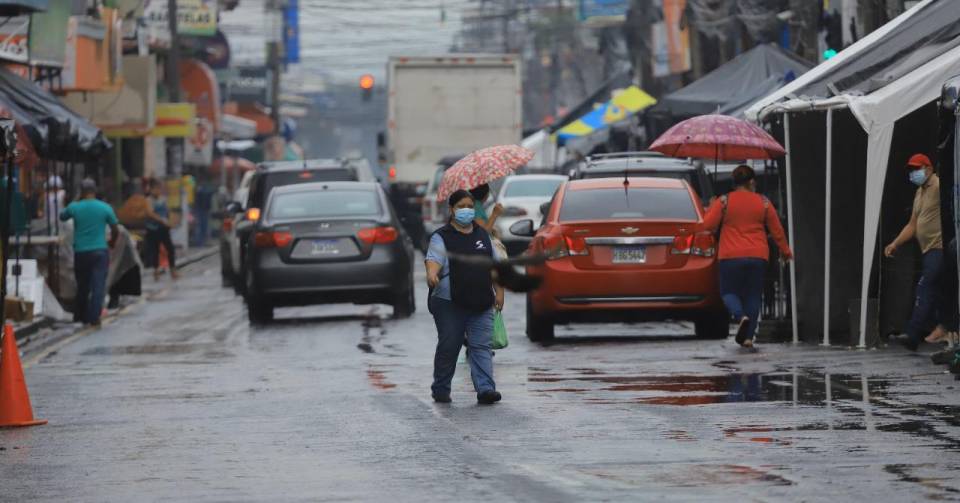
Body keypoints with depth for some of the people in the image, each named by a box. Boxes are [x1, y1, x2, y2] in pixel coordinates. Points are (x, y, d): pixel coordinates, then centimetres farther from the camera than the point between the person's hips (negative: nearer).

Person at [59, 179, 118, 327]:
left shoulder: (74, 207, -2)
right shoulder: (105, 208, -3)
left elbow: (62, 217, 19)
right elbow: (115, 230, 4)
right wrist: (112, 242, 24)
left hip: (80, 252, 2)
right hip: (100, 251, -2)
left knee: (82, 287, 15)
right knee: (98, 286, -4)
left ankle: (80, 317, 21)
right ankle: (94, 317, -15)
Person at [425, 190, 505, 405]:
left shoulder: (482, 235, 16)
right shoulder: (442, 237, -1)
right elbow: (434, 259, -19)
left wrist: (499, 292, 13)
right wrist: (432, 274, -40)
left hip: (481, 305, 4)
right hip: (450, 304, -4)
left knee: (481, 347, -6)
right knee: (448, 347, 2)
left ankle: (486, 389, -13)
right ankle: (440, 389, 15)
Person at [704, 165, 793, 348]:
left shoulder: (724, 202, -3)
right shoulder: (763, 203, 3)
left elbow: (709, 225, -7)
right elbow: (777, 230, 9)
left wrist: (711, 209, 14)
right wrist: (785, 251, 23)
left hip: (731, 257, -2)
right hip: (758, 257, 2)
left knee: (729, 291, 10)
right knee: (753, 295, 10)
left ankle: (740, 316, -20)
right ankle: (748, 336, 4)